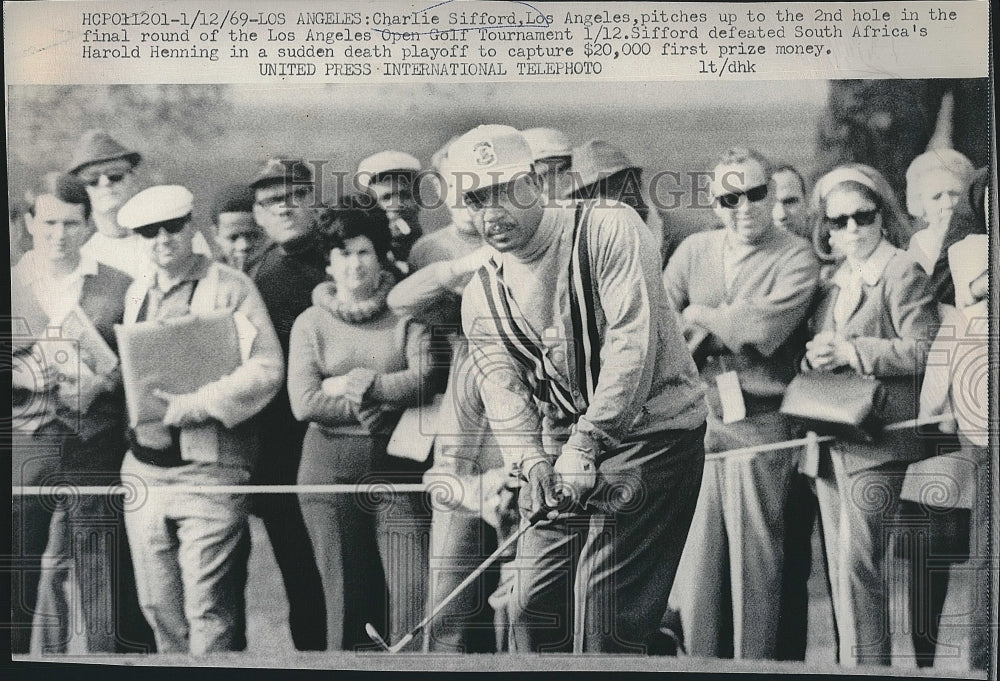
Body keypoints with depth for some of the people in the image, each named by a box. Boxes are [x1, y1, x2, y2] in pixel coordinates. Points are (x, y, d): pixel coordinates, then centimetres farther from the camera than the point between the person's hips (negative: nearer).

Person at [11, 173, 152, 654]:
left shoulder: (119, 287, 7)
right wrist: (30, 374, -12)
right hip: (23, 450, 1)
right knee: (15, 583, 6)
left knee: (107, 587, 4)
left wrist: (102, 383, -11)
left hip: (96, 455, -1)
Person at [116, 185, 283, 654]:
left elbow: (267, 368, -13)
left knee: (208, 608, -3)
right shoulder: (136, 293, 15)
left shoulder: (230, 287, -5)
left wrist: (196, 405, -21)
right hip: (144, 470, 6)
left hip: (207, 470, -6)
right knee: (156, 604, 13)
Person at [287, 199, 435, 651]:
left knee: (412, 587, -8)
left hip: (396, 463, 0)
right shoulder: (310, 322, 7)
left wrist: (365, 384, -11)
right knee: (345, 593, 7)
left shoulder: (405, 314, 7)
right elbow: (304, 403, -6)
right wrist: (387, 402, -8)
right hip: (329, 466, 1)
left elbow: (424, 378, -8)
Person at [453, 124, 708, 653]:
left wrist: (585, 443, -23)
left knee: (602, 614, -10)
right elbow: (503, 388, -1)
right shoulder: (481, 298, 7)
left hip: (652, 430, -5)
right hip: (561, 448, 6)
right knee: (533, 605, 7)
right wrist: (528, 459, -20)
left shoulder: (608, 228, -11)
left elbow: (632, 341, -19)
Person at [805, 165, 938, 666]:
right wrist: (816, 357, 2)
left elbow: (924, 350, -13)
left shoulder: (902, 273, -6)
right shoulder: (834, 282, 18)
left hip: (875, 443, -8)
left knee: (858, 567, -7)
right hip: (831, 444, 8)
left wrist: (852, 351, -17)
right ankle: (849, 660, 24)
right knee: (840, 569, 13)